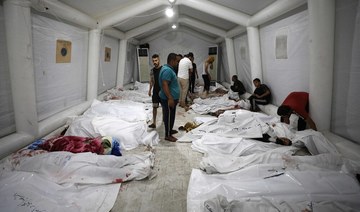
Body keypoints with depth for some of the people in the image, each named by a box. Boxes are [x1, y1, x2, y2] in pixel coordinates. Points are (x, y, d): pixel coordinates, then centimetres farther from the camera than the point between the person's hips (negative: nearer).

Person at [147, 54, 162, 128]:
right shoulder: (152, 70, 2)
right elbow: (151, 81, 12)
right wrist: (150, 90, 11)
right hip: (155, 91, 3)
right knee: (154, 107, 2)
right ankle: (154, 123, 6)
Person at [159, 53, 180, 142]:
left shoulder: (169, 69, 12)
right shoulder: (167, 70, -22)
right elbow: (165, 85, -27)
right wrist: (170, 98, -28)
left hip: (171, 98, 11)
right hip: (168, 99, -11)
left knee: (171, 116, 22)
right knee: (168, 116, 1)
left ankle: (170, 130, 37)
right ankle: (168, 135, 12)